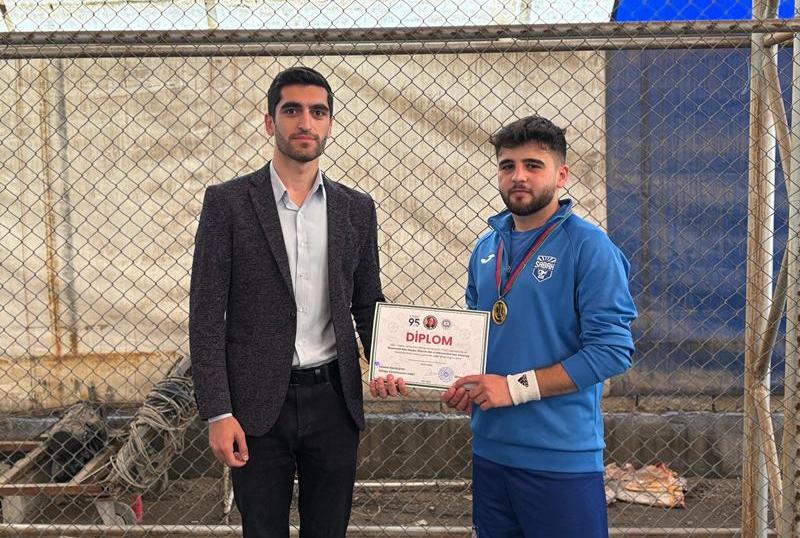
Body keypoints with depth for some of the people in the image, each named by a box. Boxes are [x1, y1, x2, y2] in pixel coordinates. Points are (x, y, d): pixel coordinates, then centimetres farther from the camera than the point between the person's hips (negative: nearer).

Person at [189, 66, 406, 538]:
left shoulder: (357, 209, 6)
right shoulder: (227, 202, -3)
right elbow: (207, 313, -5)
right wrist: (217, 413, -11)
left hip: (334, 399, 3)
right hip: (257, 404, -2)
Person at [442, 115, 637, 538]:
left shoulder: (588, 246, -12)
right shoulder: (487, 247, 9)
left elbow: (612, 349, -17)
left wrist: (515, 387, -18)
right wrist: (465, 386, 0)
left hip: (562, 459, -6)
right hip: (490, 450, 6)